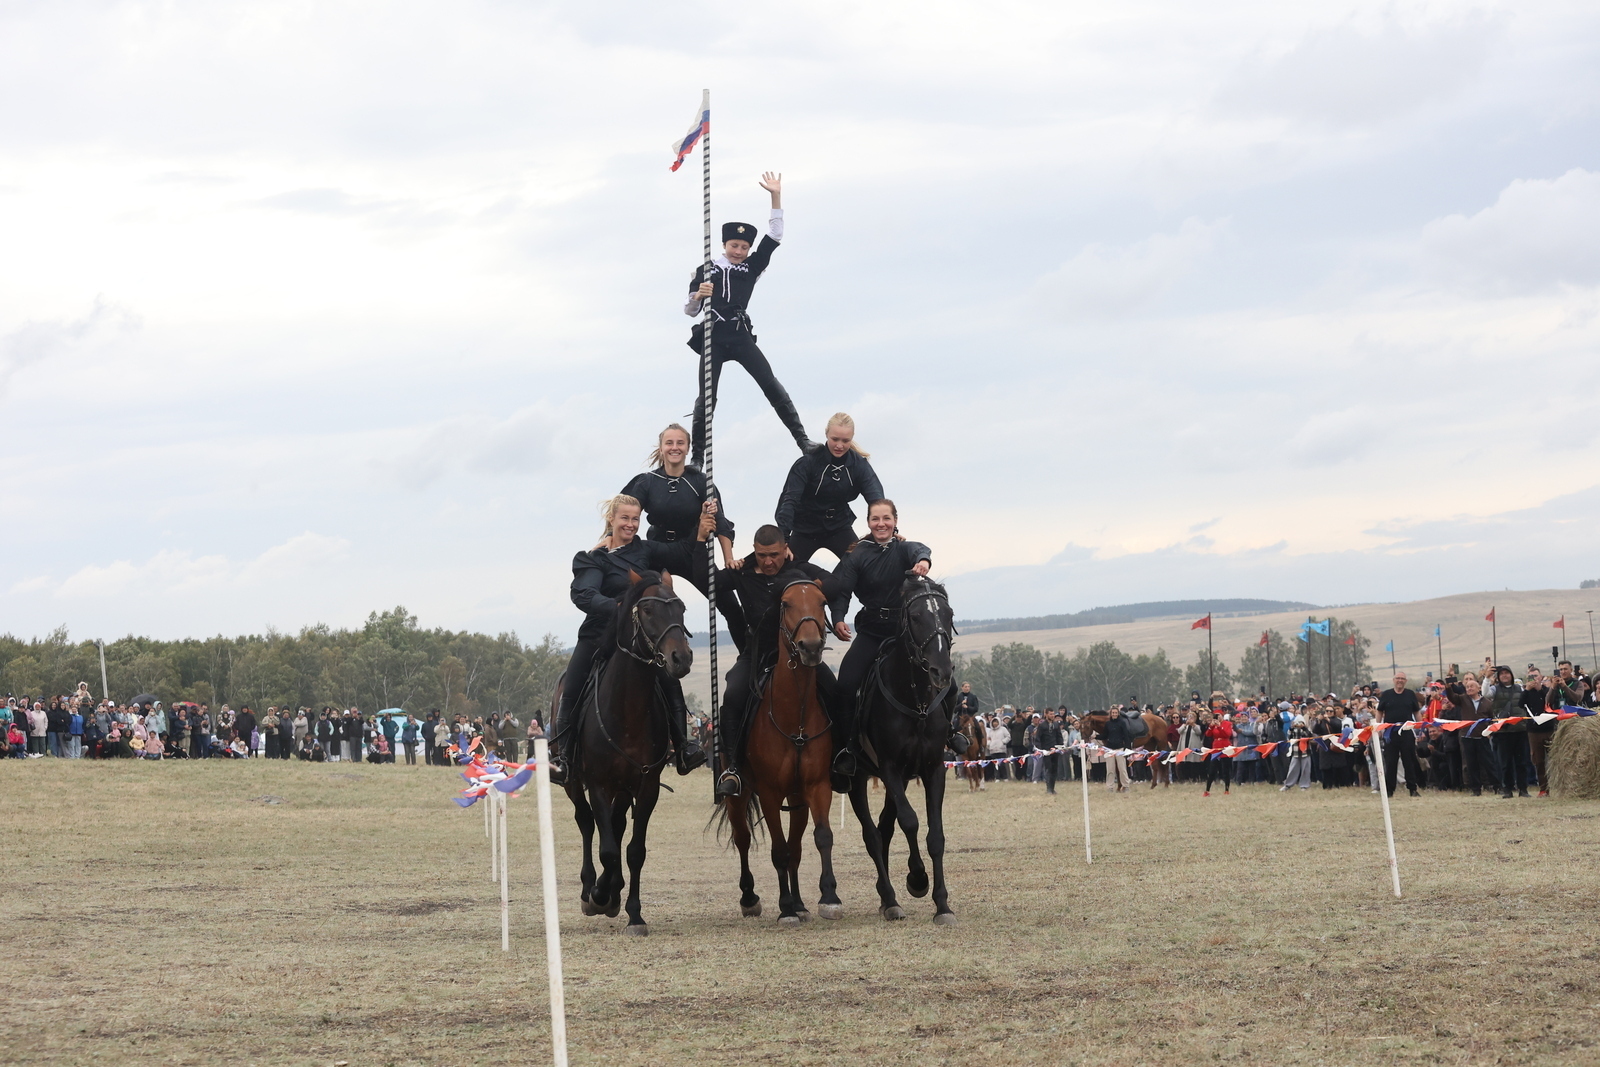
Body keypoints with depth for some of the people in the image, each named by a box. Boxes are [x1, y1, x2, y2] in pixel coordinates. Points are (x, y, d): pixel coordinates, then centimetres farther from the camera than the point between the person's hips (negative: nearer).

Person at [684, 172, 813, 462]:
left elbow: (773, 238, 8)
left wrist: (776, 198, 1)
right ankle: (697, 456, 3)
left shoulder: (751, 267, 14)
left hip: (740, 334, 1)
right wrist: (697, 296, -15)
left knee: (770, 383, -8)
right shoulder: (705, 271, 8)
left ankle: (801, 438, -8)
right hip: (712, 336, -1)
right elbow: (689, 310, 8)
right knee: (706, 396, -3)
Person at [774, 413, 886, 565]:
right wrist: (783, 538, -40)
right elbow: (789, 500, -27)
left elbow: (877, 499, -21)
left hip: (839, 528, 2)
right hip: (806, 529, -2)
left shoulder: (858, 464, -11)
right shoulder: (808, 462, -20)